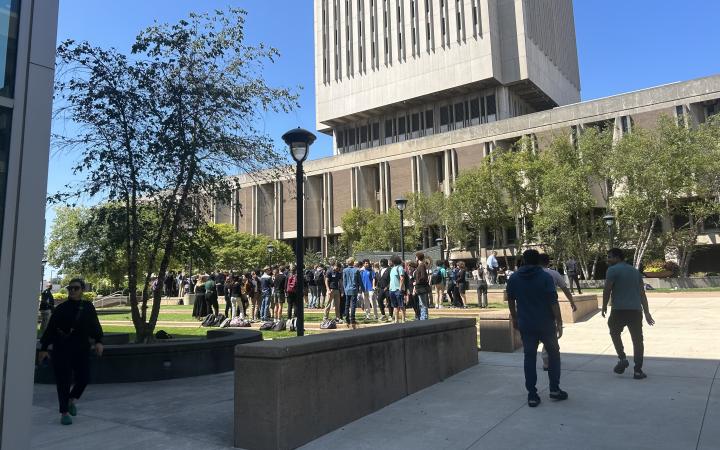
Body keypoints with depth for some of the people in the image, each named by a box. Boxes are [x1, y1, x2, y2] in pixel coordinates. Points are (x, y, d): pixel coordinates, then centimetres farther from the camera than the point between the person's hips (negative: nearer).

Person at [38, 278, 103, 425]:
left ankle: (72, 399, 29)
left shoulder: (88, 307, 7)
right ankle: (64, 412, 11)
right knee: (63, 381, -1)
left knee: (84, 378, -1)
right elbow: (50, 329, 3)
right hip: (62, 350, -2)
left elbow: (95, 326, 6)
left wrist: (98, 341, -7)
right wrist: (44, 348, 0)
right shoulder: (61, 309, 2)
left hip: (82, 350, 2)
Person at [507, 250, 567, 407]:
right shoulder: (545, 277, -8)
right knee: (553, 353, 17)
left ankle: (532, 395, 6)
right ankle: (554, 389, 17)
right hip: (546, 324, -2)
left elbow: (511, 301, 10)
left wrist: (515, 318, 22)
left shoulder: (514, 278, 2)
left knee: (529, 357, 7)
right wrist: (559, 322, -6)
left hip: (526, 325, 2)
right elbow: (553, 302, -12)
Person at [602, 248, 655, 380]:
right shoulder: (635, 271, 16)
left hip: (619, 310, -5)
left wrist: (604, 307, 2)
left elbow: (607, 290, -10)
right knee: (637, 339, 6)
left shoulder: (613, 270, -4)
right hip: (636, 310, 5)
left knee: (615, 333, 19)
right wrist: (647, 313, 13)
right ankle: (638, 370, 7)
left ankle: (622, 359, 8)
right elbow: (642, 293, 14)